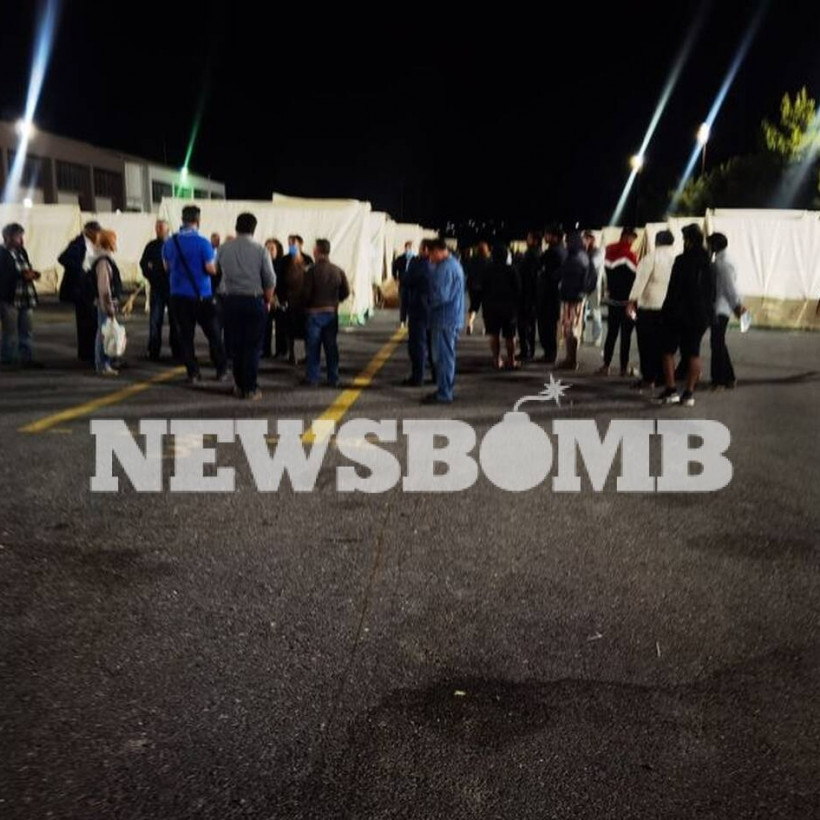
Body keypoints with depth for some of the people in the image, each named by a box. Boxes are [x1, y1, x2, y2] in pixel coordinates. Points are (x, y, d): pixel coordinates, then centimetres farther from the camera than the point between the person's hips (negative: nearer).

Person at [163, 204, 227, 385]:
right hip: (201, 295, -4)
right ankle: (221, 370, 13)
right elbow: (211, 269, -15)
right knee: (213, 334, 8)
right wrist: (216, 266, 6)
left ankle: (192, 373, 8)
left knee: (185, 335, 8)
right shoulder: (202, 242, -12)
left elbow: (167, 267, 14)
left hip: (178, 295, 4)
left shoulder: (169, 243, 3)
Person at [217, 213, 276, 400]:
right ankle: (251, 389, 5)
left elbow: (220, 271, 5)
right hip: (254, 300, -2)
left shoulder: (223, 249, 0)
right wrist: (268, 301, 9)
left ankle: (239, 386, 18)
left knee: (236, 345, 12)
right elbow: (270, 280, -5)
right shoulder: (261, 250, -6)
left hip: (231, 300, 3)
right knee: (252, 347, 3)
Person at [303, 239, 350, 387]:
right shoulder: (338, 270, -1)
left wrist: (306, 305, 5)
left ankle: (312, 378, 6)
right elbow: (346, 291, 2)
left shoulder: (312, 271, -13)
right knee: (331, 346, 10)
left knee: (313, 347, 4)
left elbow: (306, 293, -14)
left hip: (314, 312, -4)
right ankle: (333, 378, 12)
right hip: (332, 312, 4)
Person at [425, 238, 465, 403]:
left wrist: (430, 304, -6)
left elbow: (441, 295, -23)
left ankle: (444, 394, -1)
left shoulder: (445, 268, -18)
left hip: (445, 319, -10)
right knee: (447, 356, 16)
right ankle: (446, 389, 23)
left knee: (443, 357, -5)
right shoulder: (455, 264, 15)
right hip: (454, 318, 10)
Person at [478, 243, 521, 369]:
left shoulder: (486, 270, -2)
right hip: (509, 307, 0)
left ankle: (497, 360, 3)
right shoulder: (511, 270, -4)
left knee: (494, 335, 7)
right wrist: (516, 304, 6)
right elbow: (518, 289, -2)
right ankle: (511, 361, 9)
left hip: (491, 307, 0)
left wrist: (476, 305, 5)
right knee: (509, 335, 7)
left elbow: (481, 289, -1)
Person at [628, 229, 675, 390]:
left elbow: (640, 280, -14)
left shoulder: (650, 258, -6)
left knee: (647, 343, 1)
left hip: (649, 306, -4)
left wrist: (632, 300, -16)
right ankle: (661, 377, 11)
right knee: (663, 344, 10)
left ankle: (648, 377, -1)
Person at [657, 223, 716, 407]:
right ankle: (689, 392, 7)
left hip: (679, 313, -6)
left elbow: (674, 288, -14)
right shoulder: (708, 264, 8)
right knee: (693, 352, 8)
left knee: (669, 350, 4)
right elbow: (711, 291, 12)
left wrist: (668, 309, -8)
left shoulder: (682, 261, -12)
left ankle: (671, 390, -2)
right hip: (701, 314, 6)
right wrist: (708, 312, 16)